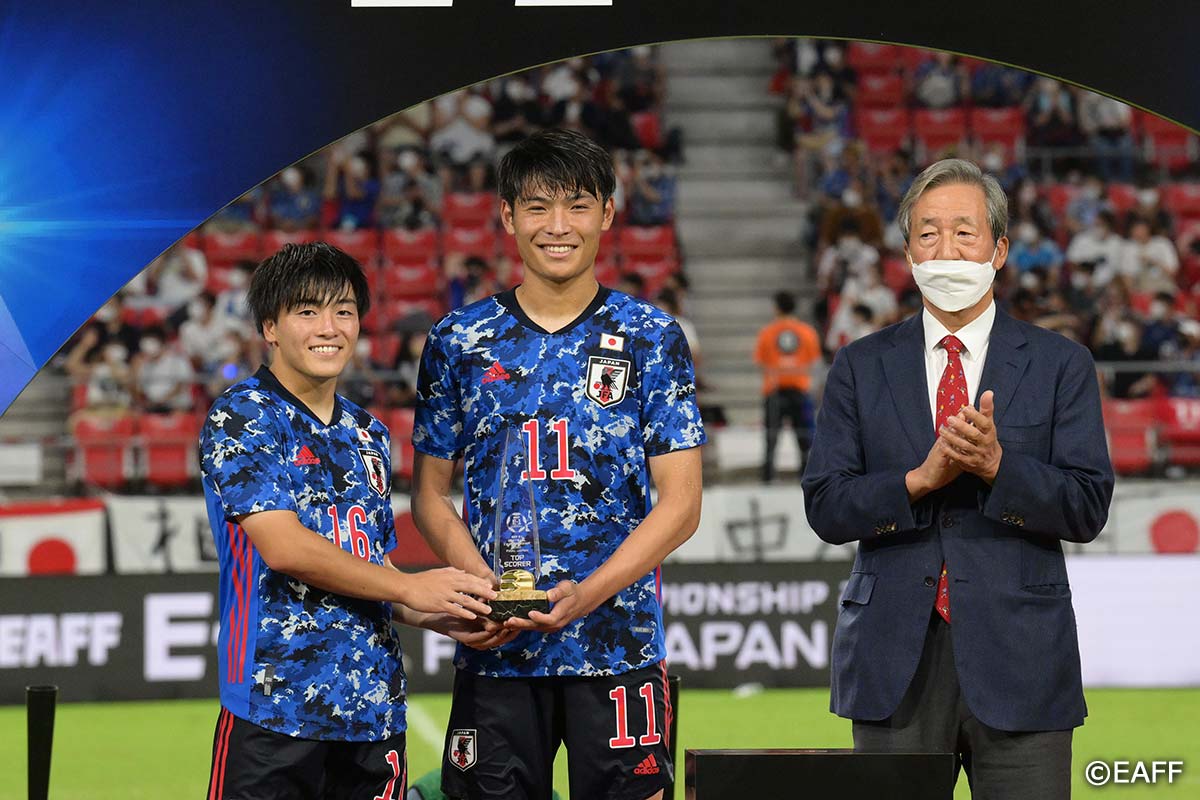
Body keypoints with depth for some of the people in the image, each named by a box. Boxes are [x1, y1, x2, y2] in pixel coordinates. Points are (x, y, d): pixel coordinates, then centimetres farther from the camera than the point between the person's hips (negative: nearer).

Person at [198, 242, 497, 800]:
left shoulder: (366, 434, 18)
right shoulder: (240, 418, -3)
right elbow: (282, 546, -14)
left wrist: (437, 616, 2)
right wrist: (409, 588, -11)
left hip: (375, 711, 6)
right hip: (276, 705, -6)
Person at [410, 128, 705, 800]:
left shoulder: (652, 339, 3)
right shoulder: (460, 343, 7)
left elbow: (680, 503, -1)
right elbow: (431, 496, 9)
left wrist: (586, 594, -15)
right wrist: (488, 588, -10)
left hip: (619, 641, -1)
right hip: (494, 652, 1)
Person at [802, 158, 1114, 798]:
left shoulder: (1061, 365, 6)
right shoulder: (860, 367, 9)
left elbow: (1088, 509, -2)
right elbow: (825, 506, 2)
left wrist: (996, 463, -17)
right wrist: (920, 478, -14)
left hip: (1019, 655, -1)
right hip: (895, 661, 1)